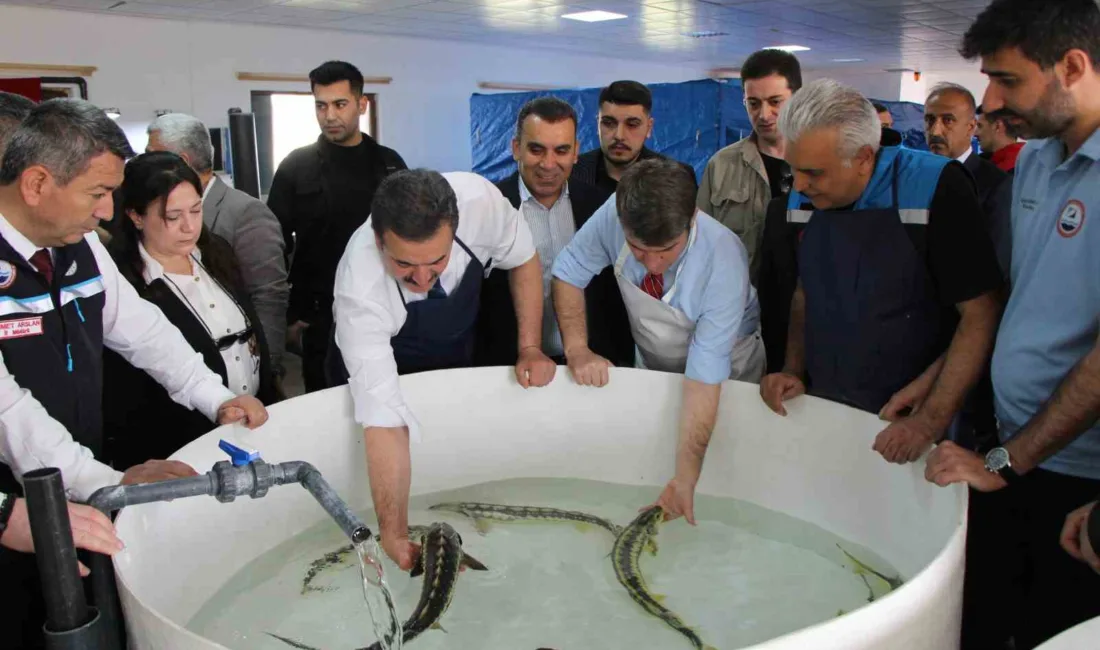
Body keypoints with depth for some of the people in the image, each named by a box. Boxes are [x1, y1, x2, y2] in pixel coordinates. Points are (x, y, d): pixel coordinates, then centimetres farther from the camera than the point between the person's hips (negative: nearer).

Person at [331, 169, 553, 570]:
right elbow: (384, 421, -42)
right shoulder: (359, 289, -42)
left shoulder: (479, 200, -37)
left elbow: (523, 259, -14)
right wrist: (394, 535, -44)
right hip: (385, 367, -3)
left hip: (458, 360, 3)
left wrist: (530, 348, -18)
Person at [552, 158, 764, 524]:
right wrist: (577, 349, -26)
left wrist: (684, 480, -37)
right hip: (651, 368, 3)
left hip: (724, 373, -3)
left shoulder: (723, 264, -37)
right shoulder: (615, 216, -30)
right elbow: (568, 274, -12)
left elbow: (704, 382, -36)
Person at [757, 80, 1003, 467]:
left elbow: (980, 313, -17)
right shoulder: (804, 200, -2)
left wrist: (933, 420, -21)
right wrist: (794, 370, 0)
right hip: (822, 406, 5)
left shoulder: (934, 188, -19)